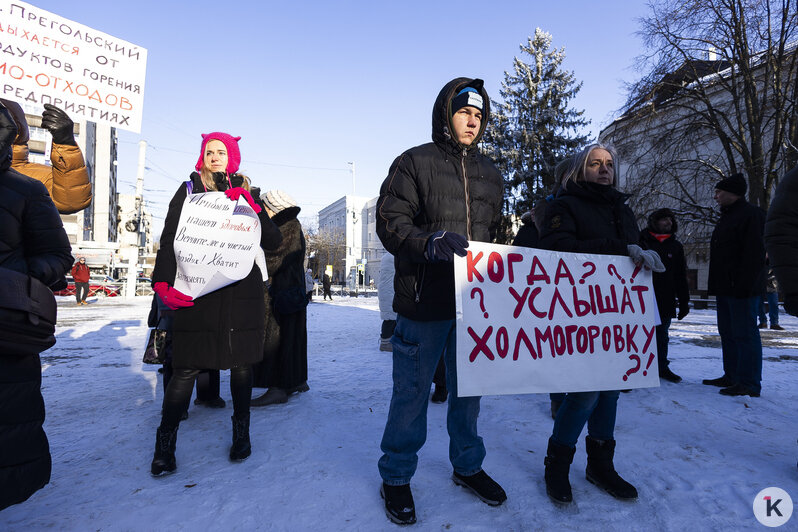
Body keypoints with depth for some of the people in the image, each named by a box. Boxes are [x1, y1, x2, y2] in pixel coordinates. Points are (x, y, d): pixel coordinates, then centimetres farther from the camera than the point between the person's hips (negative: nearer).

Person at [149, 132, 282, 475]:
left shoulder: (246, 194, 15)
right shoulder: (189, 190, 10)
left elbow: (273, 241, 5)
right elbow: (170, 239, 1)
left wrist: (252, 207, -8)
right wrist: (162, 282, -13)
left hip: (242, 292, 2)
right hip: (196, 292, -2)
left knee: (241, 364, 7)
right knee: (187, 367, -3)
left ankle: (241, 433, 25)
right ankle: (165, 444, 15)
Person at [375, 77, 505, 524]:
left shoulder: (490, 173, 18)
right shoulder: (415, 162, 0)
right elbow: (390, 221, -8)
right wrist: (429, 242, -25)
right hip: (425, 300, -5)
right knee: (413, 392, 5)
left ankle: (468, 466, 37)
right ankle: (396, 477, 25)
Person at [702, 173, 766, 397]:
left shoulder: (751, 214, -9)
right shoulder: (726, 217, 21)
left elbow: (754, 254, -18)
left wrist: (744, 284, -23)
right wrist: (715, 285, 19)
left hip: (741, 290, -10)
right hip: (724, 290, 10)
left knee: (745, 334, -5)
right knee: (728, 333, 13)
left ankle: (749, 383, 0)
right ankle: (731, 377, 22)